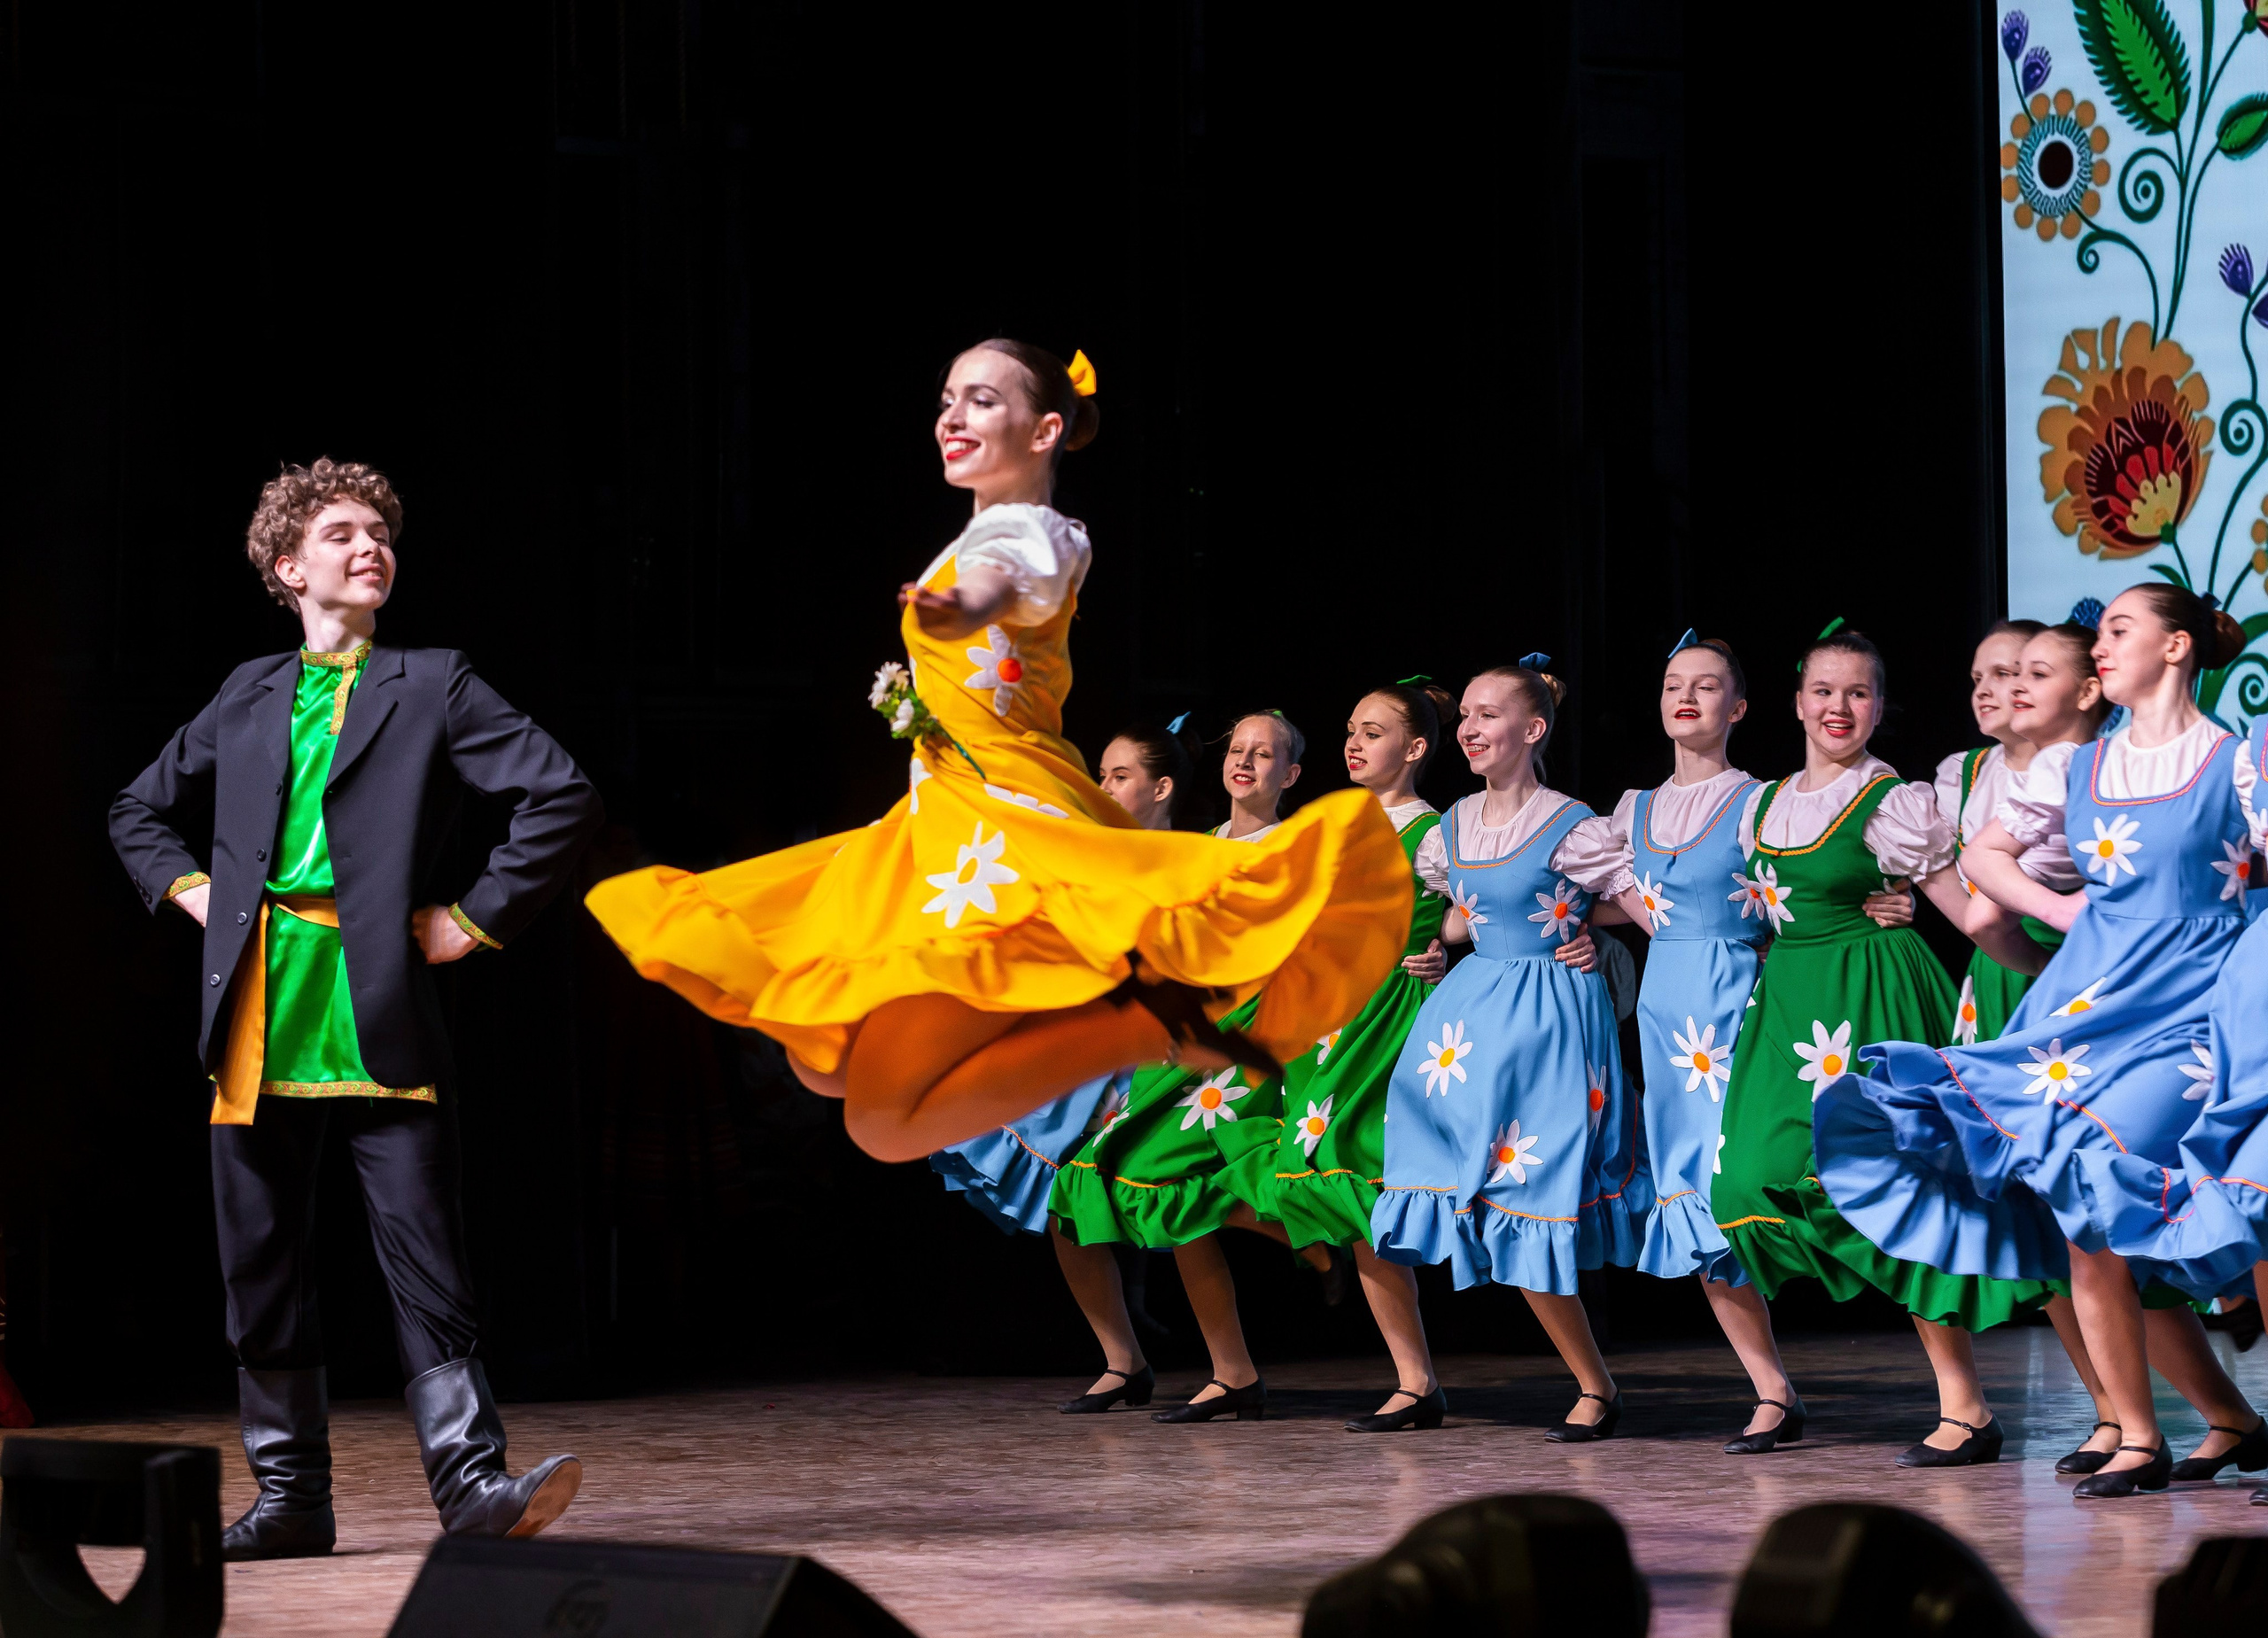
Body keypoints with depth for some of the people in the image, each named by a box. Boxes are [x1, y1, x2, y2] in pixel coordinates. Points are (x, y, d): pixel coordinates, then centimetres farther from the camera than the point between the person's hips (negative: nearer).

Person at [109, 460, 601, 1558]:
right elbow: (140, 811, 31)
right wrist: (188, 888, 13)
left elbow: (562, 797, -1)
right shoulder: (249, 697, 18)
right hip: (259, 1014, 4)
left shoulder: (433, 686, 7)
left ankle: (470, 1481, -12)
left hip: (379, 1013, -4)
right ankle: (290, 1496, 13)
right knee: (263, 1261, 6)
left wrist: (479, 916, -4)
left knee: (424, 1256, -9)